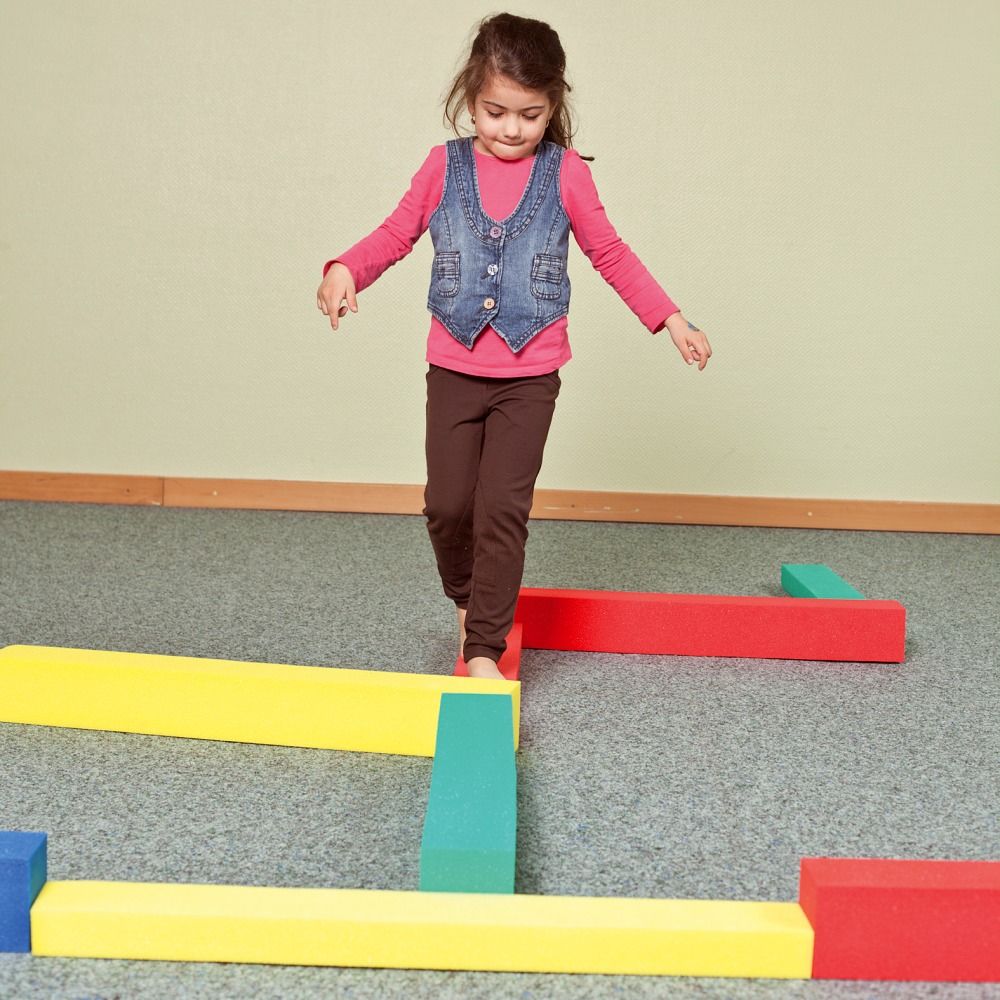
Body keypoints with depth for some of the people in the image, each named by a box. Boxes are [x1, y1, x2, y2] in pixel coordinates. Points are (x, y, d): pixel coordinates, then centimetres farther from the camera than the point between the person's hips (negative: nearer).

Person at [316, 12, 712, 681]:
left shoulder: (566, 173, 0)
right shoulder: (445, 165, 2)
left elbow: (611, 255, 9)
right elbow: (396, 234, 8)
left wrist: (671, 319, 6)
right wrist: (347, 270, -11)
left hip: (530, 374, -1)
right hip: (454, 367, 2)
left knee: (503, 508, -6)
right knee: (448, 503, 2)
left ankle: (484, 651, 5)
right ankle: (467, 601, 32)